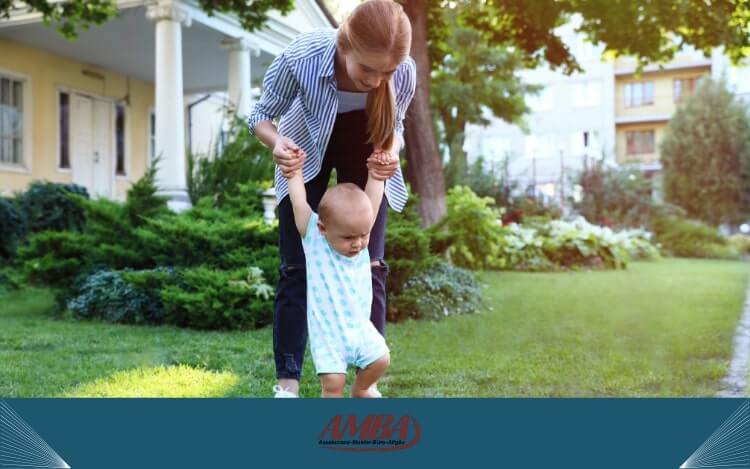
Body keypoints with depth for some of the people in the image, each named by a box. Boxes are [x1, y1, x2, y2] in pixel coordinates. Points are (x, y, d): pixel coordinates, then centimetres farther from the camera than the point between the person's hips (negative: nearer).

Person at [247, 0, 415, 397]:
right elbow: (261, 115, -19)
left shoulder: (404, 72, -32)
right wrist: (277, 142, -40)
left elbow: (394, 126, -10)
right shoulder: (300, 58, -38)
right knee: (296, 266, -3)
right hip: (307, 150, -1)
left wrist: (390, 151, -32)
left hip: (364, 149, 1)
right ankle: (287, 379, 6)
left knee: (370, 264, -2)